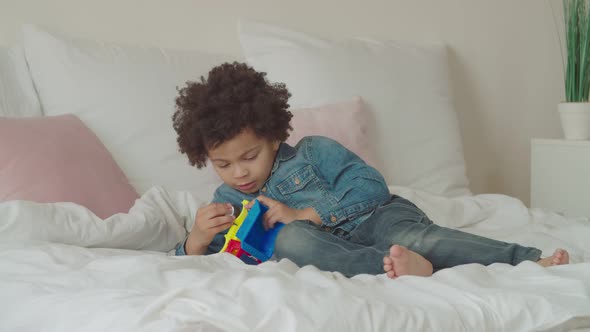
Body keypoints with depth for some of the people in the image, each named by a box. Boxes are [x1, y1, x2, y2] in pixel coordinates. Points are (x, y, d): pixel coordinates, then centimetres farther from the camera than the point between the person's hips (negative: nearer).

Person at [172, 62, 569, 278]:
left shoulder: (312, 152, 3)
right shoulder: (228, 203, 15)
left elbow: (371, 185, -8)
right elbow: (189, 262, 12)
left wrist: (301, 214, -13)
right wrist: (197, 239, -13)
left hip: (374, 218, -1)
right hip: (329, 251, 2)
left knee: (413, 238, -36)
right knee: (290, 239, -32)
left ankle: (533, 261, -45)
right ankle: (403, 268, -50)